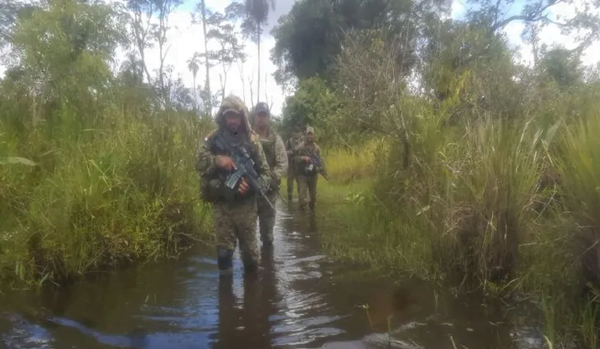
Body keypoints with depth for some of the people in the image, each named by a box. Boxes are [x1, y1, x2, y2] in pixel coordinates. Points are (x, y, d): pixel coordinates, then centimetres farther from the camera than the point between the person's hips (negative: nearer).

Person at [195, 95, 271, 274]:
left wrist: (252, 184, -24)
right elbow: (199, 162, -4)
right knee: (224, 248, 8)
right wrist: (217, 159, -24)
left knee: (249, 247, 10)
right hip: (221, 203, 1)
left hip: (246, 203, 0)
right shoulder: (213, 138, 0)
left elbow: (265, 172, -3)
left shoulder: (252, 140, -4)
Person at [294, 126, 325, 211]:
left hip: (313, 174, 4)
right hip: (302, 174, -3)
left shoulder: (317, 148, 3)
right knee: (302, 194, -9)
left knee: (313, 194, 16)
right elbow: (295, 158, -8)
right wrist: (303, 158, -26)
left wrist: (321, 167, -18)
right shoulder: (300, 147, -6)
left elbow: (320, 159, 1)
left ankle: (312, 207, 37)